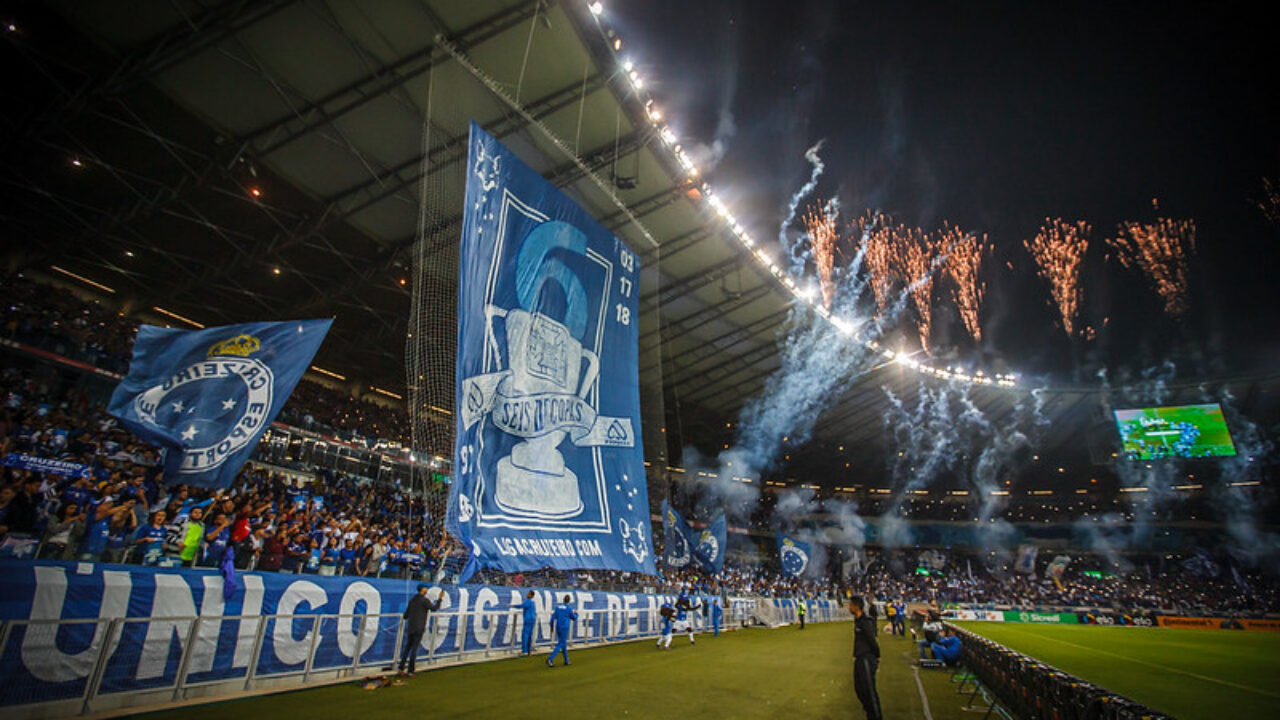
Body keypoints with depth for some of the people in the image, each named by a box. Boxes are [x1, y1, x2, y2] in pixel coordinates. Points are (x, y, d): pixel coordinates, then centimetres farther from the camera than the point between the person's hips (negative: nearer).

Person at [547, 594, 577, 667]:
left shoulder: (558, 606, 6)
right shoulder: (569, 608, -9)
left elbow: (553, 617, 3)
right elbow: (574, 618, 3)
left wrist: (552, 627, 11)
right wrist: (576, 614, 26)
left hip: (558, 628, 6)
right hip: (564, 628, -6)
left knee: (564, 643, 19)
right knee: (560, 644, -5)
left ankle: (566, 660, 24)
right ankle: (550, 659, -18)